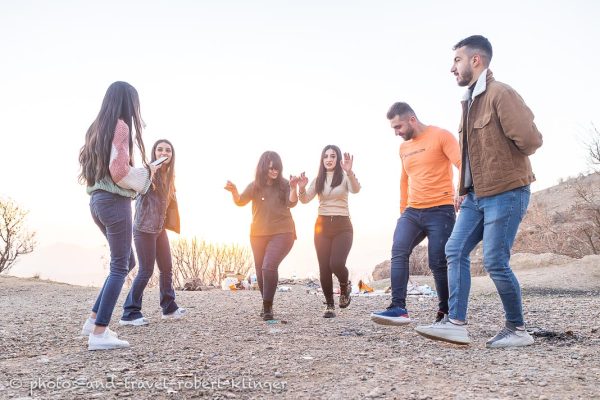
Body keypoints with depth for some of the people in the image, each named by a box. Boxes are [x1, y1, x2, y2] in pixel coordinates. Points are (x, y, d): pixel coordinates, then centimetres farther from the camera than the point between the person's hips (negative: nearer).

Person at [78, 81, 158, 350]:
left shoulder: (97, 128, 16)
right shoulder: (121, 126, -11)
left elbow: (87, 165, 20)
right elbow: (119, 171, -20)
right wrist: (146, 172, -2)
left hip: (97, 199, 9)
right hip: (115, 201, -9)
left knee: (126, 262, 17)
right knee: (119, 267, -2)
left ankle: (94, 319, 18)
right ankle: (99, 333, -1)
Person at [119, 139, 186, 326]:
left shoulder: (168, 177, 12)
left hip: (160, 229, 8)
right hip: (144, 229, -8)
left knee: (167, 268, 12)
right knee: (146, 271, -6)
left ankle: (169, 308, 26)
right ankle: (129, 313, 4)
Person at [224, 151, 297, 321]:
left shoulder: (284, 184, -5)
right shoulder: (255, 186, 1)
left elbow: (291, 203, -16)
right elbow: (241, 201, -5)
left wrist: (294, 188, -33)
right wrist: (234, 192, -25)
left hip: (282, 233, -3)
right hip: (259, 234, 4)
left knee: (269, 267, -22)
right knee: (261, 271, 11)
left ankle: (267, 307, -11)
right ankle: (266, 304, 32)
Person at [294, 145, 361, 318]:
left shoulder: (345, 177, -1)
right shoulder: (318, 180, 10)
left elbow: (356, 190, -22)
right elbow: (305, 200, 1)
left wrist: (349, 172, -41)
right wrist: (301, 188, -21)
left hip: (342, 226, -3)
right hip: (322, 225, 3)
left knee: (336, 263, -19)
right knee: (324, 268, -1)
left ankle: (345, 287, 15)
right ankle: (329, 305, 15)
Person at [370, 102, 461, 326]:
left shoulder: (441, 136, -2)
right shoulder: (403, 148, 19)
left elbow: (462, 165, -13)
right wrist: (402, 209, 24)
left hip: (440, 211, -6)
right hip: (412, 212, 6)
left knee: (438, 263, -4)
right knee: (398, 253, -14)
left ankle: (445, 313, 13)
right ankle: (398, 309, -17)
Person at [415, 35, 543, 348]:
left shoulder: (500, 94, -13)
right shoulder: (470, 100, 16)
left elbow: (530, 139, -21)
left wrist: (507, 164, -1)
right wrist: (466, 190, 15)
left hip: (505, 193, -9)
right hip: (477, 194, 9)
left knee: (495, 261, -5)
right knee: (455, 251, 2)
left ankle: (517, 330, 16)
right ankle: (456, 323, 6)